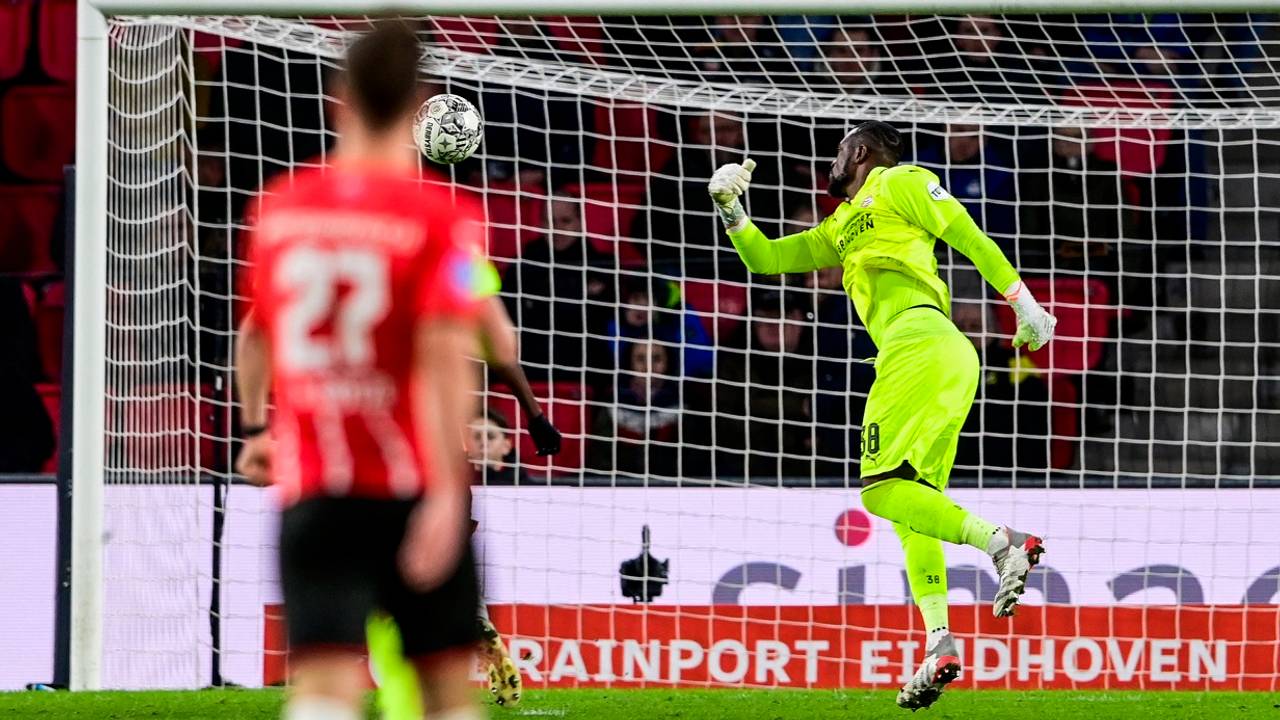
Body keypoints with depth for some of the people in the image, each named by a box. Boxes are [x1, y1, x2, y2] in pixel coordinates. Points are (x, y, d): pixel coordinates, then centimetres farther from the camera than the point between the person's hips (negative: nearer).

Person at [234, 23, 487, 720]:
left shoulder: (279, 206, 7)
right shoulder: (441, 219, -6)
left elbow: (255, 330, 21)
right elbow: (444, 358, -15)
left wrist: (255, 427, 36)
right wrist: (445, 491, -17)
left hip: (309, 488, 3)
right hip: (410, 486, -3)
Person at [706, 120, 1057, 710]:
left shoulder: (899, 185, 10)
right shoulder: (839, 230, 32)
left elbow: (973, 240, 4)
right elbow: (763, 258, 32)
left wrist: (1025, 305, -1)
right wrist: (731, 210, 16)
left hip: (922, 344, -9)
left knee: (883, 491, -19)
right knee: (910, 506, 4)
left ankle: (1002, 541, -30)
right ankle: (939, 642, -4)